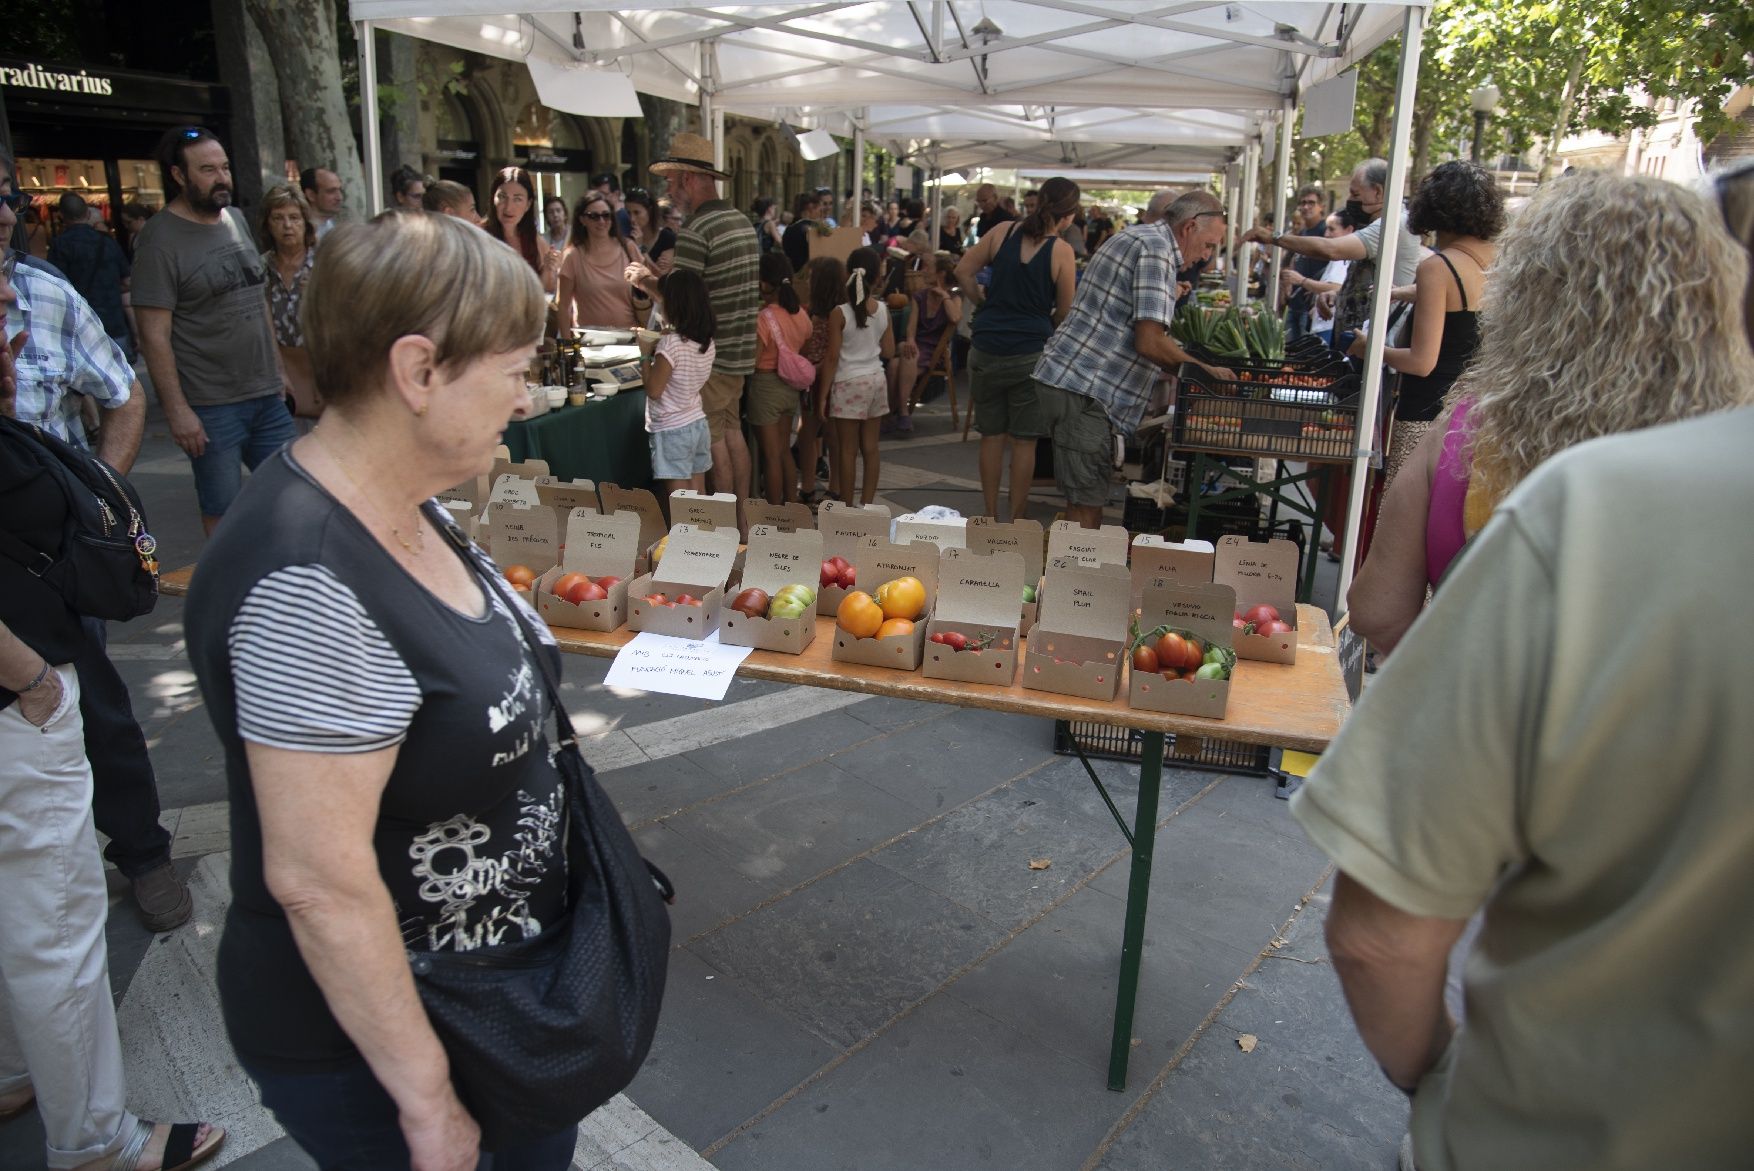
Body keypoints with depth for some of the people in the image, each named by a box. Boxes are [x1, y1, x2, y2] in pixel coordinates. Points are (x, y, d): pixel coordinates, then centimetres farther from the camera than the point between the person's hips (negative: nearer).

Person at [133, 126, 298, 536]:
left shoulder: (236, 219, 10)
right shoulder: (160, 239, -10)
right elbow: (154, 335, -13)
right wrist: (176, 409, -17)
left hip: (267, 394, 6)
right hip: (211, 405, -6)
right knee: (223, 511, 3)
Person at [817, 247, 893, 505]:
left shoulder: (840, 313, -12)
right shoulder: (883, 310, 0)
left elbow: (832, 358, -12)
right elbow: (889, 352, 6)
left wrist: (823, 395, -7)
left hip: (848, 384, -4)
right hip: (876, 380, 5)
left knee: (847, 449, 2)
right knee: (870, 447, 9)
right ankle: (867, 503, 15)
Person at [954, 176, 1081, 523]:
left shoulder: (1002, 233, 1)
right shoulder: (1061, 251, -7)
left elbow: (963, 271, 3)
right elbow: (1064, 313, -2)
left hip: (986, 348, 3)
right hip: (1029, 353, -3)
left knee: (991, 435, 13)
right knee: (1024, 440, 7)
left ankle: (990, 514, 20)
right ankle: (1017, 518, 13)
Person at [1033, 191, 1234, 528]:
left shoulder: (1138, 239, 21)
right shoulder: (1156, 249, -12)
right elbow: (1150, 342, -20)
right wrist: (1203, 371, -6)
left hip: (1068, 379, 10)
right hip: (1083, 389, -10)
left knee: (1087, 499, 13)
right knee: (1087, 504, -6)